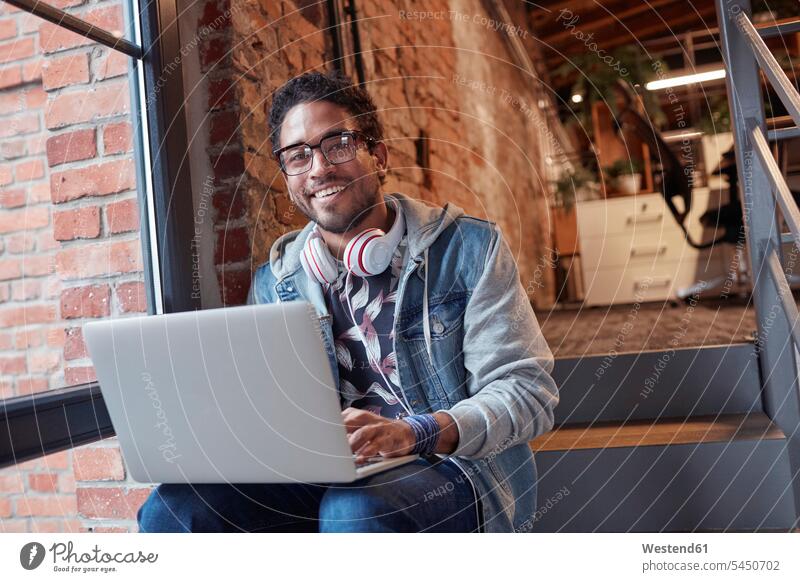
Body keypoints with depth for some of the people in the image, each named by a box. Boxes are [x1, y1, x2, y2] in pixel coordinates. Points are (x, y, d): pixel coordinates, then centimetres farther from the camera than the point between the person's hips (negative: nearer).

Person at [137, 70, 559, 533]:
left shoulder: (469, 248, -2)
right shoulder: (276, 282, 9)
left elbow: (530, 390, -8)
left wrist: (411, 434, -25)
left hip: (458, 469, -3)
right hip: (326, 477, 4)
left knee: (354, 513, -36)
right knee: (173, 508, -19)